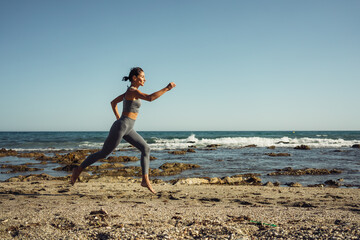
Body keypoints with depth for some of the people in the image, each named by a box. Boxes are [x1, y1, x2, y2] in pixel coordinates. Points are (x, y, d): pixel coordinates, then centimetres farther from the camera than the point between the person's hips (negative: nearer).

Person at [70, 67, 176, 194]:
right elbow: (150, 98, -33)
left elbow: (113, 102, 22)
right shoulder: (133, 91, -16)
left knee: (146, 149, 0)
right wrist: (166, 89, -27)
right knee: (103, 153, 3)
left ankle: (145, 180, -1)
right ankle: (79, 169, 21)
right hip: (120, 127, -9)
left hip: (128, 129, 9)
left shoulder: (130, 91, 12)